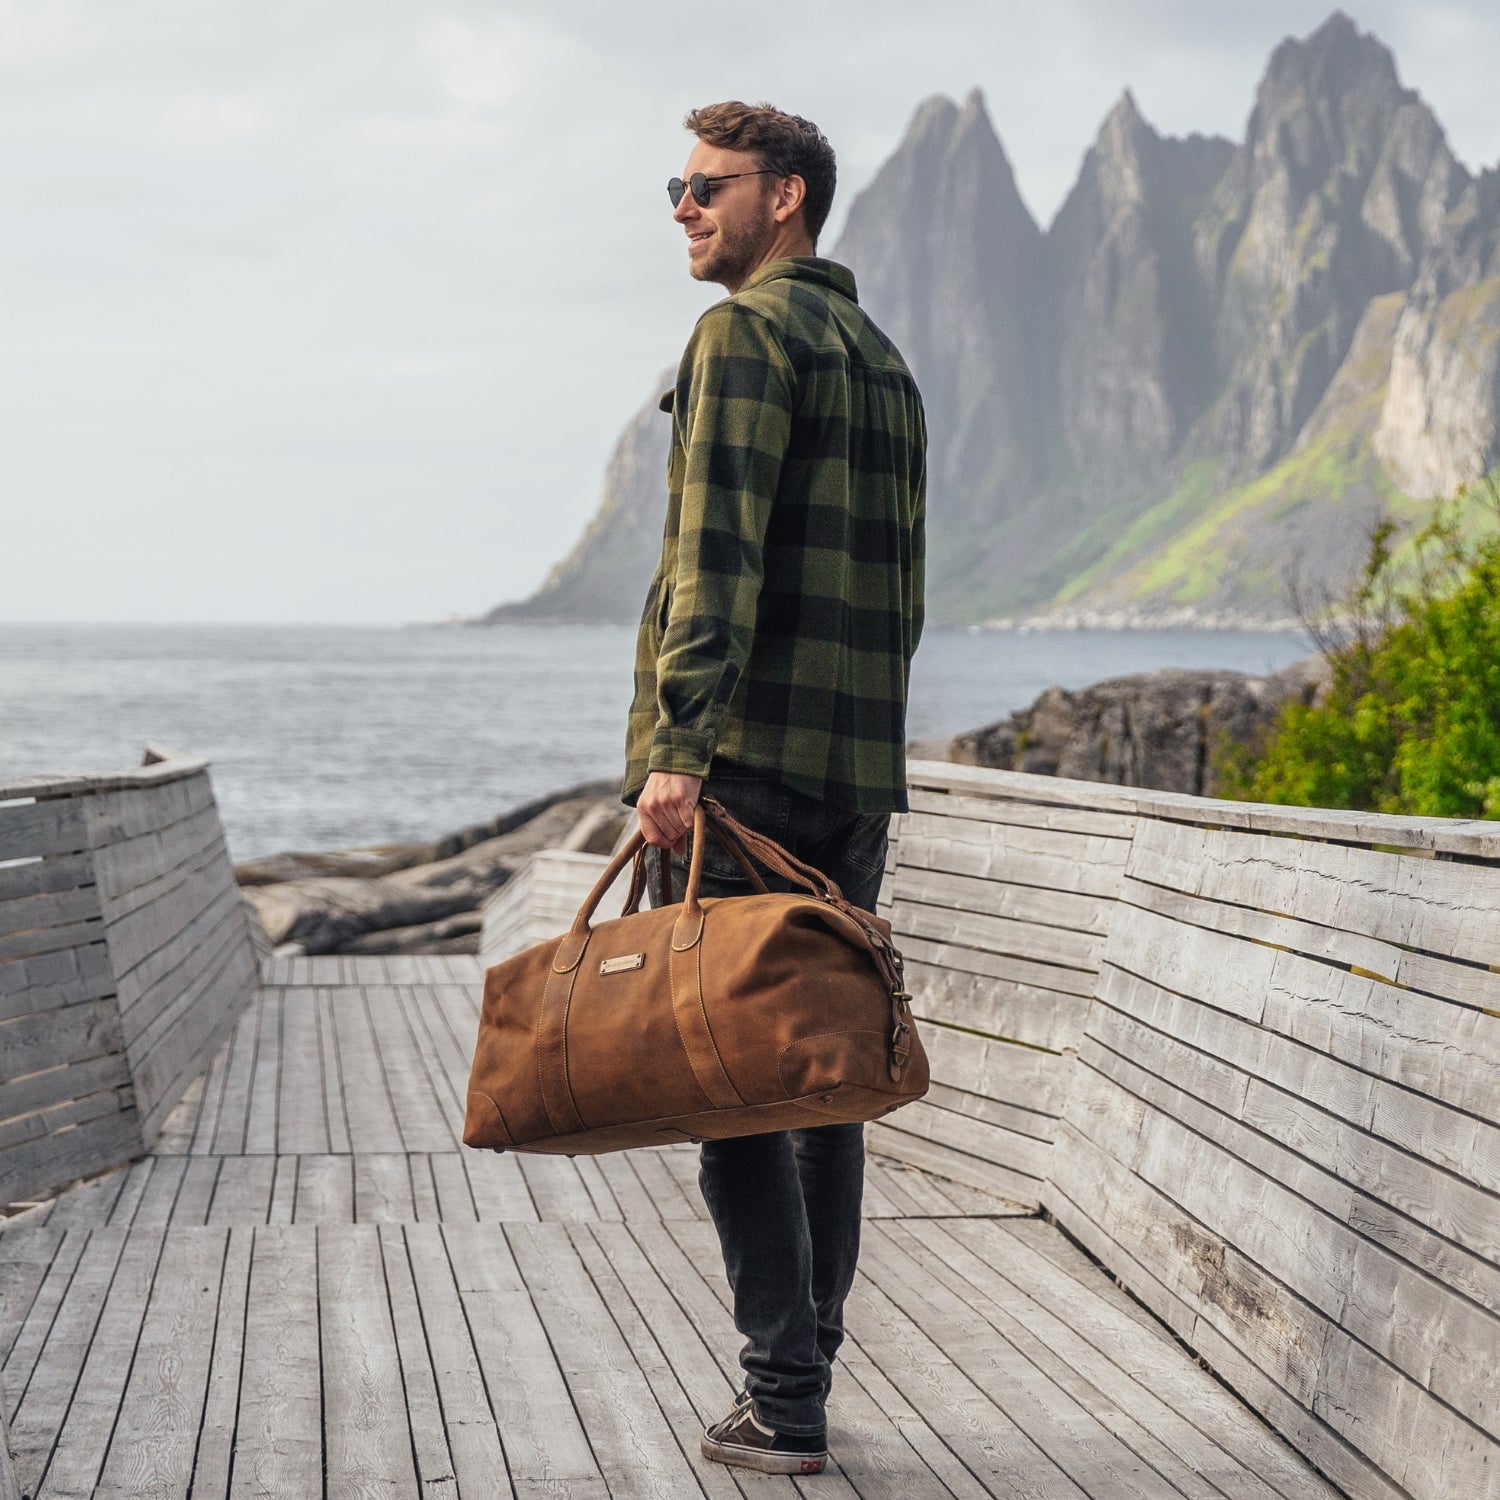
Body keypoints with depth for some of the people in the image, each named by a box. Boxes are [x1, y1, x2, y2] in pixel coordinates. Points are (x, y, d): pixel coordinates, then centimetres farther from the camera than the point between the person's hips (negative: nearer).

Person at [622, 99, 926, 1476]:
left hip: (749, 759, -9)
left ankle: (784, 1403, -4)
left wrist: (677, 745, -23)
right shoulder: (886, 360, 21)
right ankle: (805, 1373, 18)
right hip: (861, 767, 9)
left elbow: (719, 554, -18)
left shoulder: (748, 334, -6)